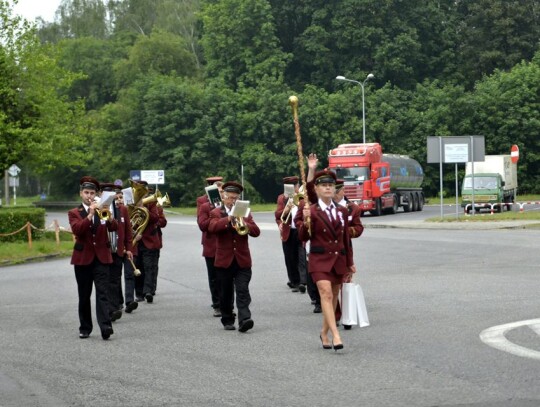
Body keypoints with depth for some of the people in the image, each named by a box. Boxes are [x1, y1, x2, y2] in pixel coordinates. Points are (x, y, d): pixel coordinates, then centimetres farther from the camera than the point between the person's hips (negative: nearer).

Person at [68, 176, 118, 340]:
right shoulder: (74, 213, 6)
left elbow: (114, 228, -3)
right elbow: (77, 229, -14)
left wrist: (109, 217, -23)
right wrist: (90, 214, -24)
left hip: (101, 257, 0)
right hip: (83, 258, 0)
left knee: (103, 294, -10)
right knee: (84, 296, 6)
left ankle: (105, 327, -20)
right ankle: (85, 328, 14)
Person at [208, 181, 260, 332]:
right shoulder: (216, 213, 5)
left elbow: (256, 231, 0)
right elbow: (212, 227, -16)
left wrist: (244, 223, -18)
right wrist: (228, 219, -26)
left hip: (242, 260, 1)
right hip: (224, 260, -1)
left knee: (243, 291, -11)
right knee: (226, 294, 8)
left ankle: (244, 319, -20)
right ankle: (227, 320, 19)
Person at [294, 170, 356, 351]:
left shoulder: (341, 212, 10)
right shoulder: (311, 211, -3)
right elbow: (303, 237, -8)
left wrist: (350, 262, 19)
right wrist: (306, 220, -25)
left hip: (338, 260, 5)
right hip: (320, 259, -5)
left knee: (333, 297, 11)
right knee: (326, 293, -20)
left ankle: (324, 333, 27)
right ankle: (335, 335, -28)